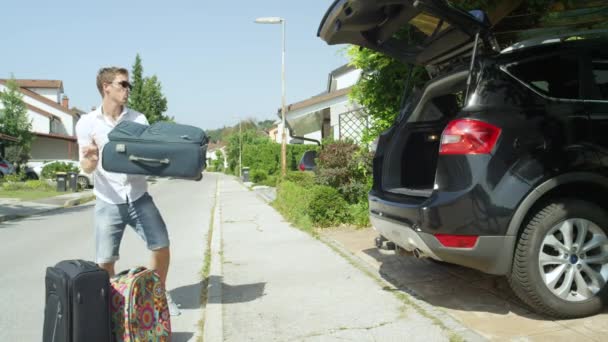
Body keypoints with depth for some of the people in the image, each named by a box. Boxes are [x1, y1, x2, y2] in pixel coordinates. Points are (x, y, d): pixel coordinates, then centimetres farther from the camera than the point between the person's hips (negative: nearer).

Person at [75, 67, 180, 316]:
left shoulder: (138, 119, 1)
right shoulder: (87, 123, -3)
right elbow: (86, 168, -5)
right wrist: (91, 160, -29)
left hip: (139, 197, 2)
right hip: (108, 202, -1)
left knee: (161, 246, 0)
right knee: (105, 260, -1)